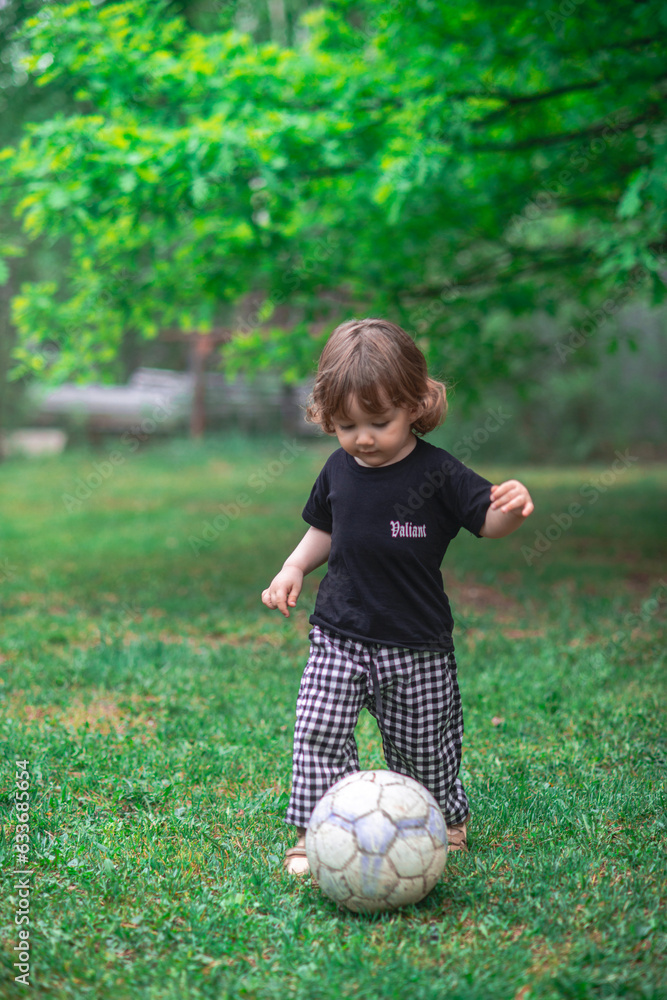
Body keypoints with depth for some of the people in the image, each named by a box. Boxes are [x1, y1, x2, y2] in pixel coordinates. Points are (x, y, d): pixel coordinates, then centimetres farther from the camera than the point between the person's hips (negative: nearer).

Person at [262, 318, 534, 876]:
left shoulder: (437, 473, -12)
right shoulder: (339, 471, 2)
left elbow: (487, 522, -12)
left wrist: (512, 507, -34)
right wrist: (294, 569, 3)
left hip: (416, 645, -3)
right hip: (340, 634, 3)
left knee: (422, 744, 10)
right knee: (318, 730, -11)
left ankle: (448, 816, 37)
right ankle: (318, 831, 2)